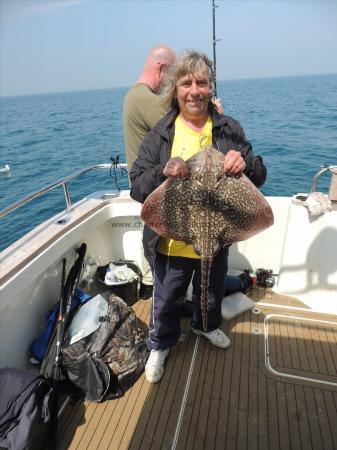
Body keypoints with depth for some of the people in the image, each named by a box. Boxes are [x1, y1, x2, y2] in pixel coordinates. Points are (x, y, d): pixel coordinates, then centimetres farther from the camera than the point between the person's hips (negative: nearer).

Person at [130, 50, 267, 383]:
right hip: (172, 243, -2)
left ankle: (206, 325, 61)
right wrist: (163, 172, -31)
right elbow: (137, 188, -11)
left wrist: (245, 163, -25)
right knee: (166, 301, 18)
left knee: (211, 293, 28)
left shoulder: (229, 130, -4)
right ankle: (160, 345, 48)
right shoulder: (159, 135, -7)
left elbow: (259, 178, -2)